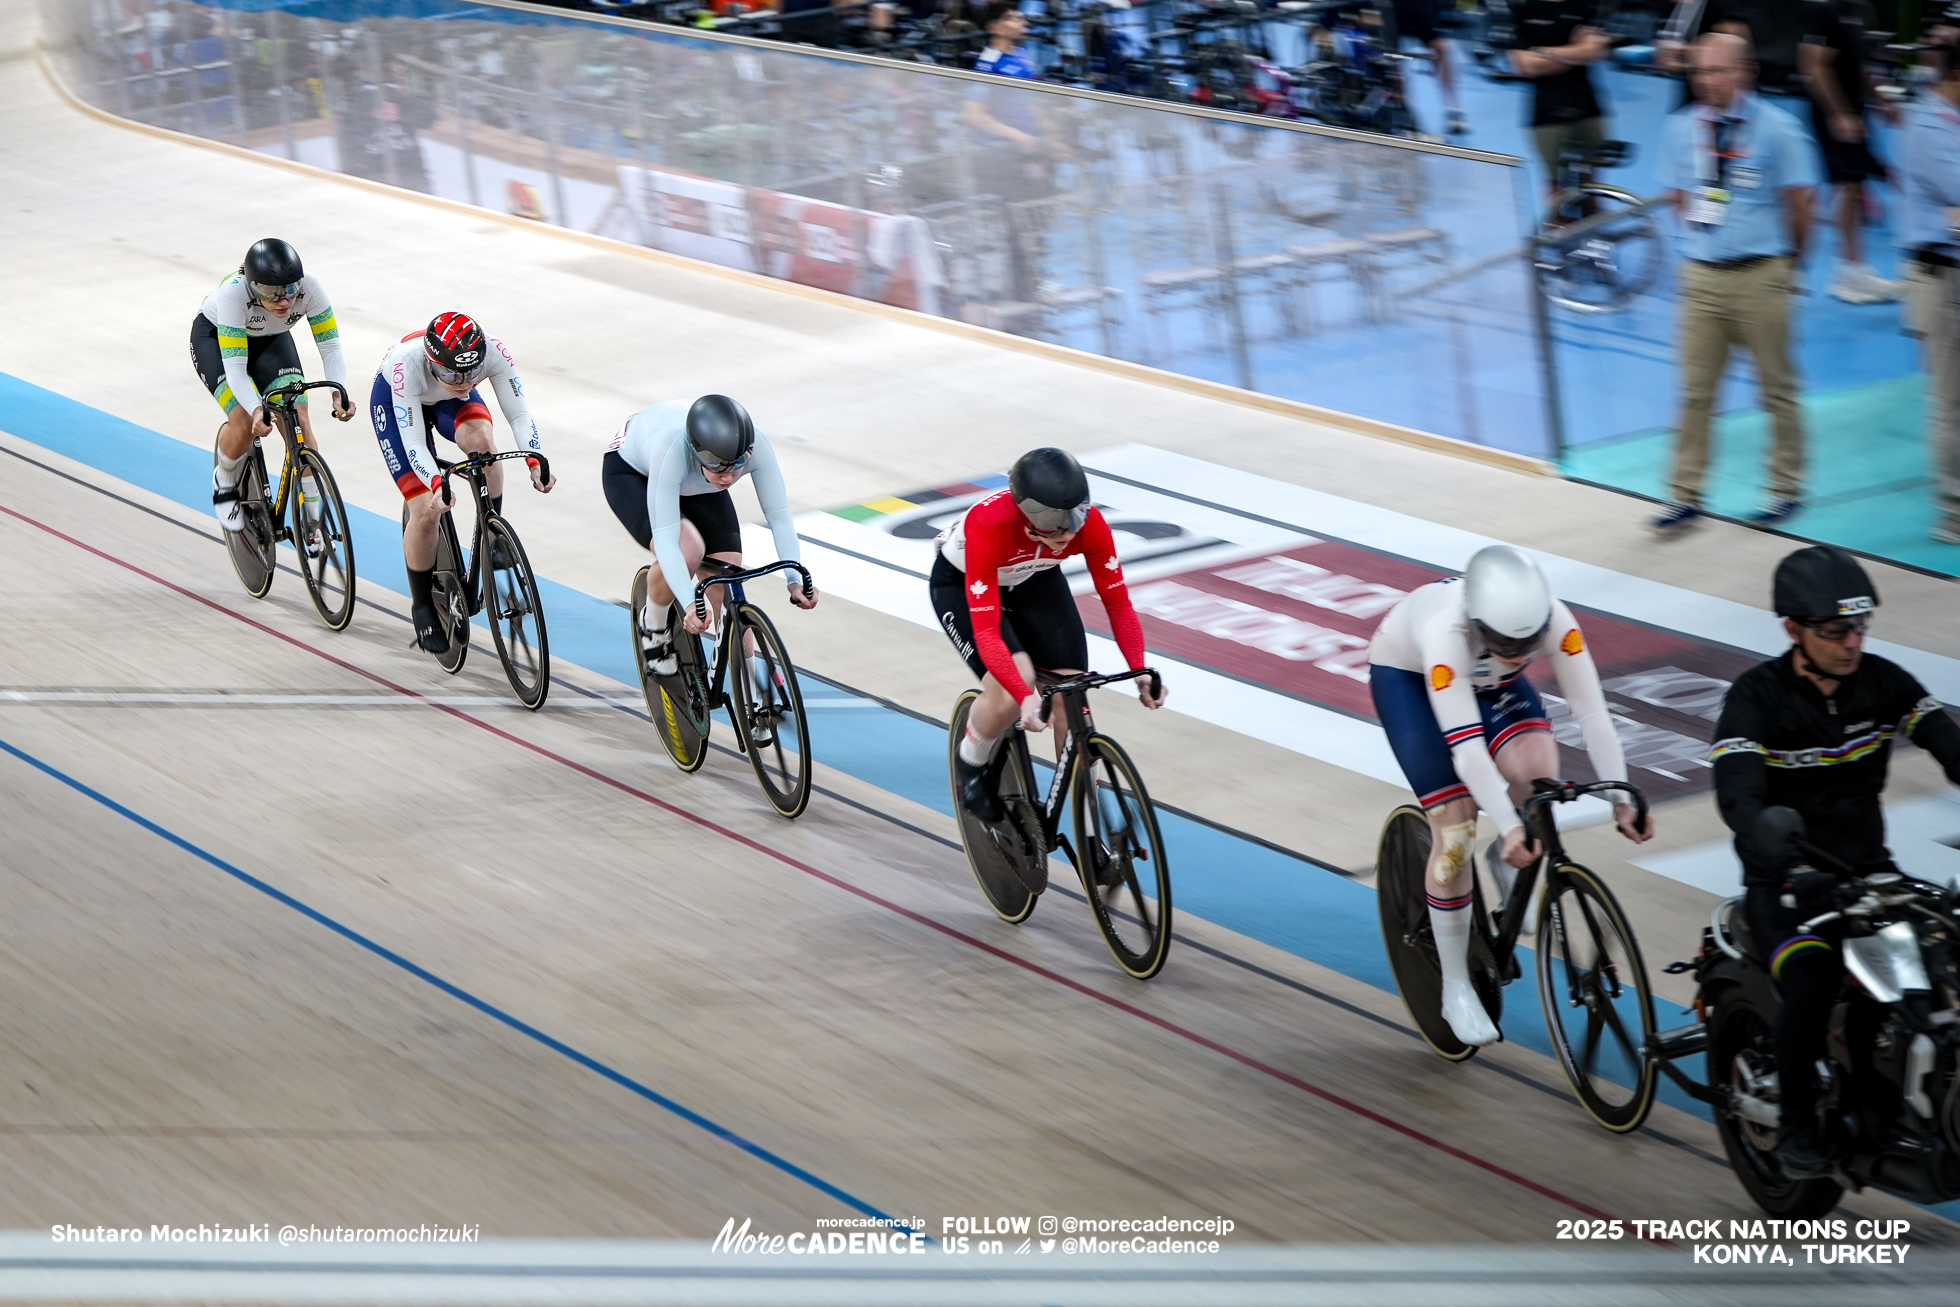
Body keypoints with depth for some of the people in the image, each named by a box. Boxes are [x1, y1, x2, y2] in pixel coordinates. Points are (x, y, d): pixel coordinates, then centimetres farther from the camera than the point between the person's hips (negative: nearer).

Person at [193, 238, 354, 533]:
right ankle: (224, 482, 10)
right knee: (245, 423, -23)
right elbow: (234, 368, -41)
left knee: (299, 421, -16)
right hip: (214, 336, -3)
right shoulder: (233, 293, -41)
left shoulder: (310, 288, -33)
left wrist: (339, 393, -45)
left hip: (270, 341, 3)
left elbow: (330, 346, -27)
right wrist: (256, 410, -57)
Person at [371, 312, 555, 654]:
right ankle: (422, 607, 9)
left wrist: (536, 462, -47)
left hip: (450, 403, 2)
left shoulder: (493, 352, -36)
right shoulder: (407, 363, -42)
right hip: (395, 402, -2)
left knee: (481, 440, -33)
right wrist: (437, 484, -56)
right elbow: (413, 442, -40)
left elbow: (519, 413, -31)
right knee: (426, 510, -12)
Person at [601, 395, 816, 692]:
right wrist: (689, 604, -54)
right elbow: (665, 538, -45)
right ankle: (654, 623, -1)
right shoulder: (672, 450, -45)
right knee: (688, 550, -32)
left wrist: (796, 579, -38)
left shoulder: (756, 446, -35)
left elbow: (779, 516, -27)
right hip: (631, 471, -4)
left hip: (695, 486, 4)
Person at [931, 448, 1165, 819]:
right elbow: (987, 632, -43)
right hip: (962, 584, -4)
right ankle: (970, 764, 4)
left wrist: (1141, 673, -35)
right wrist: (1026, 697, -55)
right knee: (1012, 687, -27)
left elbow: (1118, 603, -21)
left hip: (1035, 581, 4)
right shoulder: (989, 527, -42)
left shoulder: (1088, 522, -31)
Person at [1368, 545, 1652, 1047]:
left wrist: (1621, 800, -39)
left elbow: (1591, 710, -31)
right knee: (1455, 829, -12)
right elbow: (1465, 743, -45)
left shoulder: (1555, 621, -33)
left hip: (1490, 681, 3)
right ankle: (1456, 989, 3)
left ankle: (1507, 860, 5)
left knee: (1537, 768, -28)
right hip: (1406, 674, -3)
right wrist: (1510, 826, -51)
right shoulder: (1446, 630, -42)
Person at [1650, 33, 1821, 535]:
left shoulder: (1777, 130, -8)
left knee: (1777, 389, 9)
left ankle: (1786, 490, 21)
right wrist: (1705, 236, 8)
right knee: (1695, 391, 3)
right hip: (1701, 276, 3)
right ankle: (1685, 496, 8)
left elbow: (1799, 205, -1)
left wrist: (1787, 262, 8)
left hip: (1759, 277, -3)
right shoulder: (1680, 129, 3)